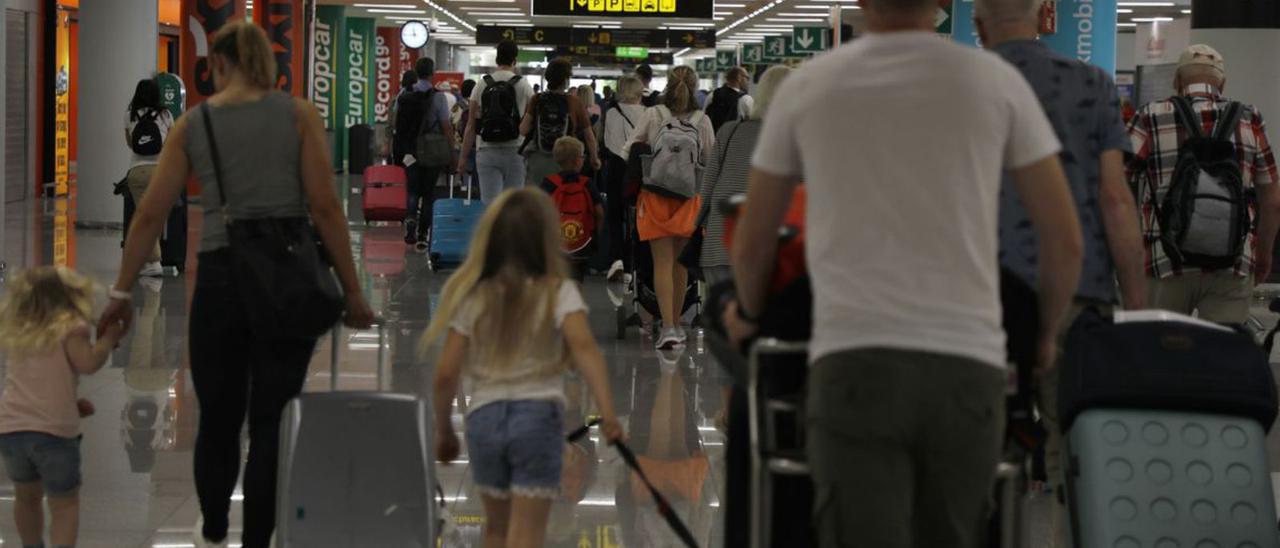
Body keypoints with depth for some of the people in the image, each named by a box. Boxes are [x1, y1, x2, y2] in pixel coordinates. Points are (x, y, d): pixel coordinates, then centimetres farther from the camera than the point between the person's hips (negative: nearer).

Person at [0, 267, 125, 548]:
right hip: (53, 430, -5)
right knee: (64, 504, 5)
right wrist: (109, 338, 1)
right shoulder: (71, 327, -2)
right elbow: (88, 363, -14)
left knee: (27, 496, 25)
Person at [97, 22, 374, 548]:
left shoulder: (192, 125, 5)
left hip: (220, 278, 2)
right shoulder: (298, 115, -1)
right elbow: (324, 207, -7)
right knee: (271, 421, 4)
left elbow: (149, 215, 5)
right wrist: (352, 290, -1)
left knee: (218, 415, 18)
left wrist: (121, 293, 14)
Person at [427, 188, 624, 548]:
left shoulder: (472, 297, 4)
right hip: (538, 414, -3)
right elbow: (583, 346, -21)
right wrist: (607, 411, -28)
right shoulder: (558, 292, -3)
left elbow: (446, 374, 2)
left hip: (484, 416, 3)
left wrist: (444, 430, 15)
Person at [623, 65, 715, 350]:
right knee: (680, 262, 13)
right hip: (688, 197, 1)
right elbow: (711, 161, 3)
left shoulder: (652, 115, -4)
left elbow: (627, 152, -1)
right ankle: (676, 324, 22)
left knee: (663, 262, -2)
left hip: (655, 195, -1)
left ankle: (668, 327, -13)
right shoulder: (702, 121, -3)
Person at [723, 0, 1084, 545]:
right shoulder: (995, 80, 7)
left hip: (855, 362, -1)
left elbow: (751, 242, 20)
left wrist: (747, 311, 42)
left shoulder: (806, 86, 9)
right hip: (967, 367, 1)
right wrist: (1045, 331, 29)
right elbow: (1065, 240, 9)